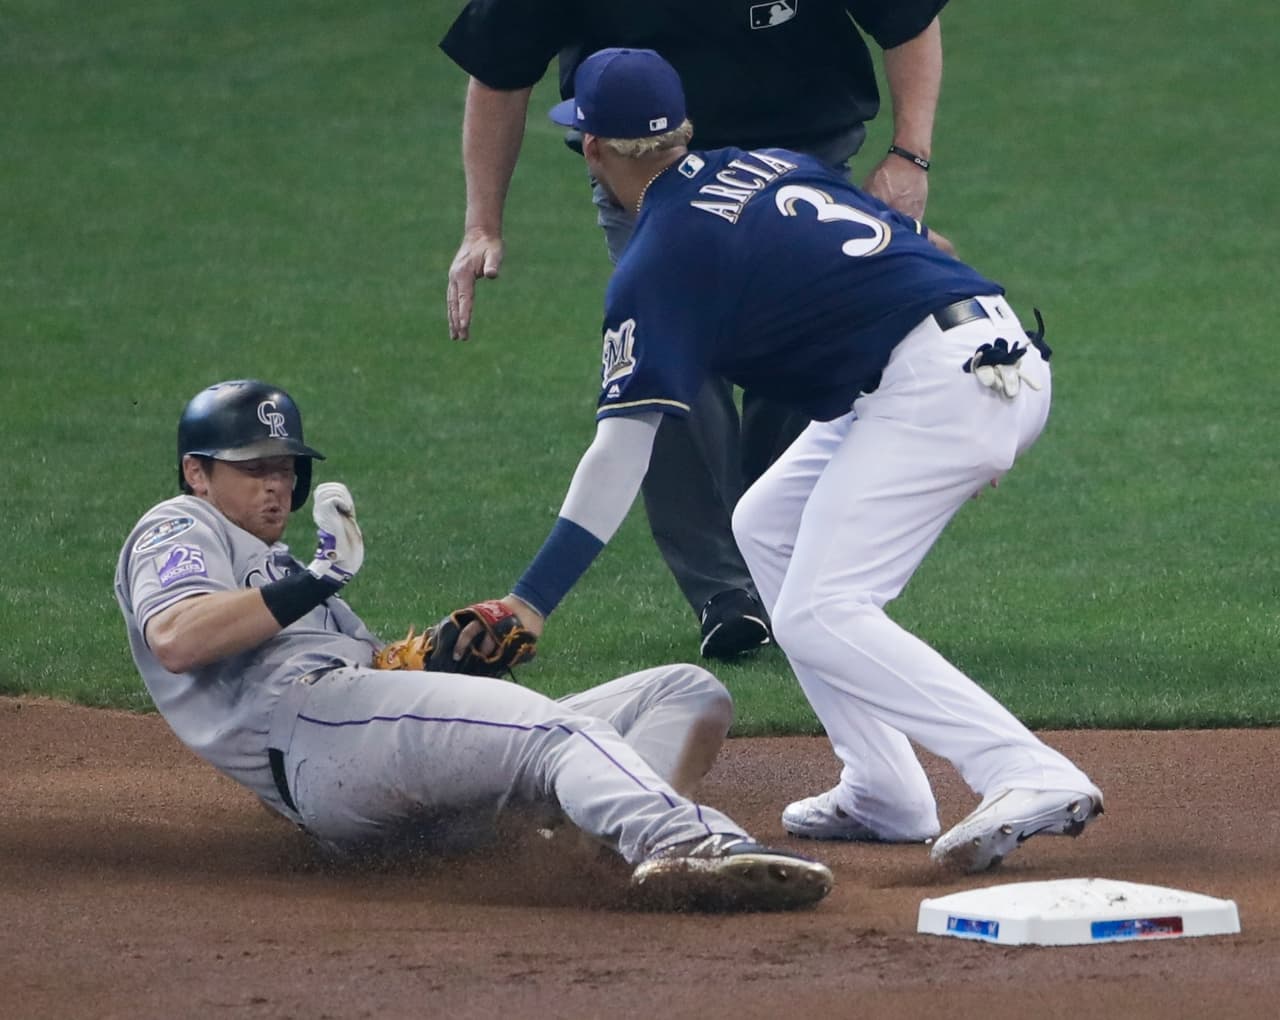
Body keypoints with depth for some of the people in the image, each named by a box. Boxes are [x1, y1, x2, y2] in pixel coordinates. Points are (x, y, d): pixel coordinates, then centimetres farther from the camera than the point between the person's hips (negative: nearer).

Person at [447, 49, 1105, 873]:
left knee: (817, 617, -12)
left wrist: (533, 600, -13)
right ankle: (883, 795, 15)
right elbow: (931, 248, 22)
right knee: (769, 527, 21)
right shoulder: (773, 164, 20)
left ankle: (1036, 779, -26)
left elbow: (622, 448, -12)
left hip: (934, 383, -9)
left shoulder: (658, 262, -4)